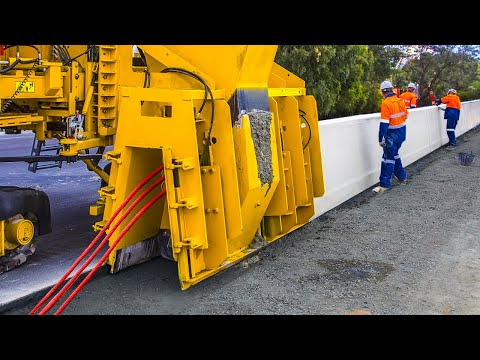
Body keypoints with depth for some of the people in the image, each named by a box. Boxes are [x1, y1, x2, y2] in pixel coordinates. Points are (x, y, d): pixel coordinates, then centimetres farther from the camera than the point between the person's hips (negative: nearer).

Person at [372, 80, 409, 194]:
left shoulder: (386, 103, -18)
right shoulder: (400, 100, 4)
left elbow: (384, 123, -22)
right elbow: (406, 115, 16)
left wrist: (381, 139, -20)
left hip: (393, 134, -8)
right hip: (402, 132, 8)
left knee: (388, 157, -5)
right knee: (393, 153, 23)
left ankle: (385, 184, -4)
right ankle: (402, 177, 34)